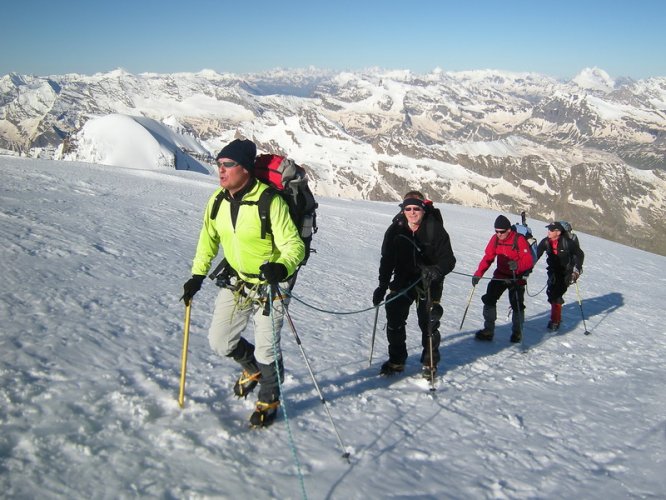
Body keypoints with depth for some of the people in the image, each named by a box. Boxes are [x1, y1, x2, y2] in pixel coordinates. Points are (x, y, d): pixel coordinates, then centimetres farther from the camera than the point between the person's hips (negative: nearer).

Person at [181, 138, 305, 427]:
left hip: (269, 284, -6)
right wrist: (197, 275, 5)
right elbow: (208, 239, 10)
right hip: (236, 281, 6)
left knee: (266, 349, 1)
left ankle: (269, 400, 28)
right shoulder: (217, 201, -5)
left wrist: (282, 268, -44)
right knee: (219, 341, 10)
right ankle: (253, 368, 41)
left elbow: (294, 246, -24)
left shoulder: (270, 202, -24)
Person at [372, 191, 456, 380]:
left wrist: (436, 271, -33)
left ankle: (429, 364, 20)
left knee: (428, 324, -1)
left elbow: (448, 260, -12)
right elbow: (387, 260, 4)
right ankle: (396, 361, 24)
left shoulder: (435, 230, -14)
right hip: (402, 282, 3)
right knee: (394, 322, 5)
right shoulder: (395, 230, -4)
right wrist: (382, 286, 0)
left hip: (429, 285, -3)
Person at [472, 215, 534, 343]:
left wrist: (517, 265, -42)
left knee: (517, 305, -3)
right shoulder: (495, 239, -5)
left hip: (517, 278, -4)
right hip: (500, 275, 4)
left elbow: (529, 261, -22)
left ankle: (517, 332, 20)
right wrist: (478, 274, -11)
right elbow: (487, 258, -1)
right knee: (489, 300, -3)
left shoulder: (519, 240, -19)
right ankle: (488, 330, 7)